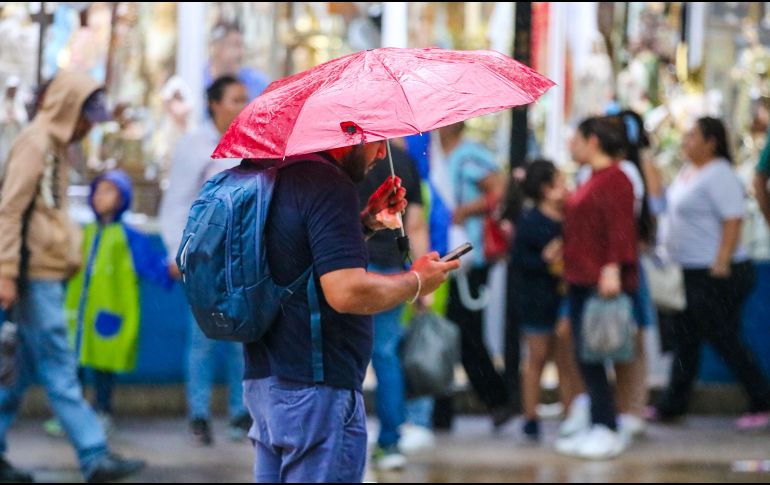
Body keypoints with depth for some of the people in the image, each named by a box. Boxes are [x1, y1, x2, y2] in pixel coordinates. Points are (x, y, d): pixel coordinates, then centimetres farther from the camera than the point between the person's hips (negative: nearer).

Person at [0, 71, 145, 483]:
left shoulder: (56, 147, 17)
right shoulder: (34, 145, -10)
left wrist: (68, 258, 14)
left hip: (48, 275, 9)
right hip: (36, 275, -9)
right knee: (58, 371, -7)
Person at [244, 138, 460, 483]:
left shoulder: (276, 177, 14)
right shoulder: (330, 184, -17)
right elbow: (346, 291, -25)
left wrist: (365, 221, 16)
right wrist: (417, 281, -9)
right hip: (317, 389, -10)